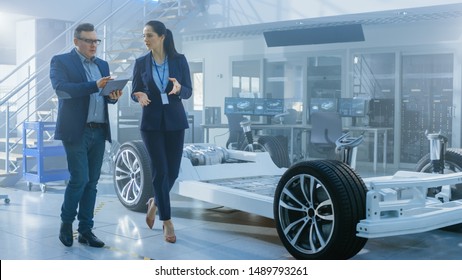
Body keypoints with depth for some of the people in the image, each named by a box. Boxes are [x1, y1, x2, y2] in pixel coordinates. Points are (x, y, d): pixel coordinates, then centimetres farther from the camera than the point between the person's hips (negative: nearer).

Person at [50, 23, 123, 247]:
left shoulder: (102, 65, 17)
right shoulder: (60, 61, -1)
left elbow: (105, 95, 15)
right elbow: (61, 89, -17)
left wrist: (113, 96, -9)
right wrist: (94, 86, -26)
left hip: (99, 131, 6)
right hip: (76, 131, -5)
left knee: (92, 182, 6)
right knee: (79, 179, -9)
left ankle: (85, 230, 14)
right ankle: (66, 223, 14)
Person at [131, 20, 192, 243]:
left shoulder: (179, 60, -1)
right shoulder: (141, 63, 1)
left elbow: (188, 92, 0)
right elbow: (134, 92, 5)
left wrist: (178, 88, -23)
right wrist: (140, 97, -18)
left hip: (175, 121, 1)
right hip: (151, 122, -1)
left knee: (173, 171, 4)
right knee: (160, 171, -4)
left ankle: (155, 202, 35)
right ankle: (167, 222, 7)